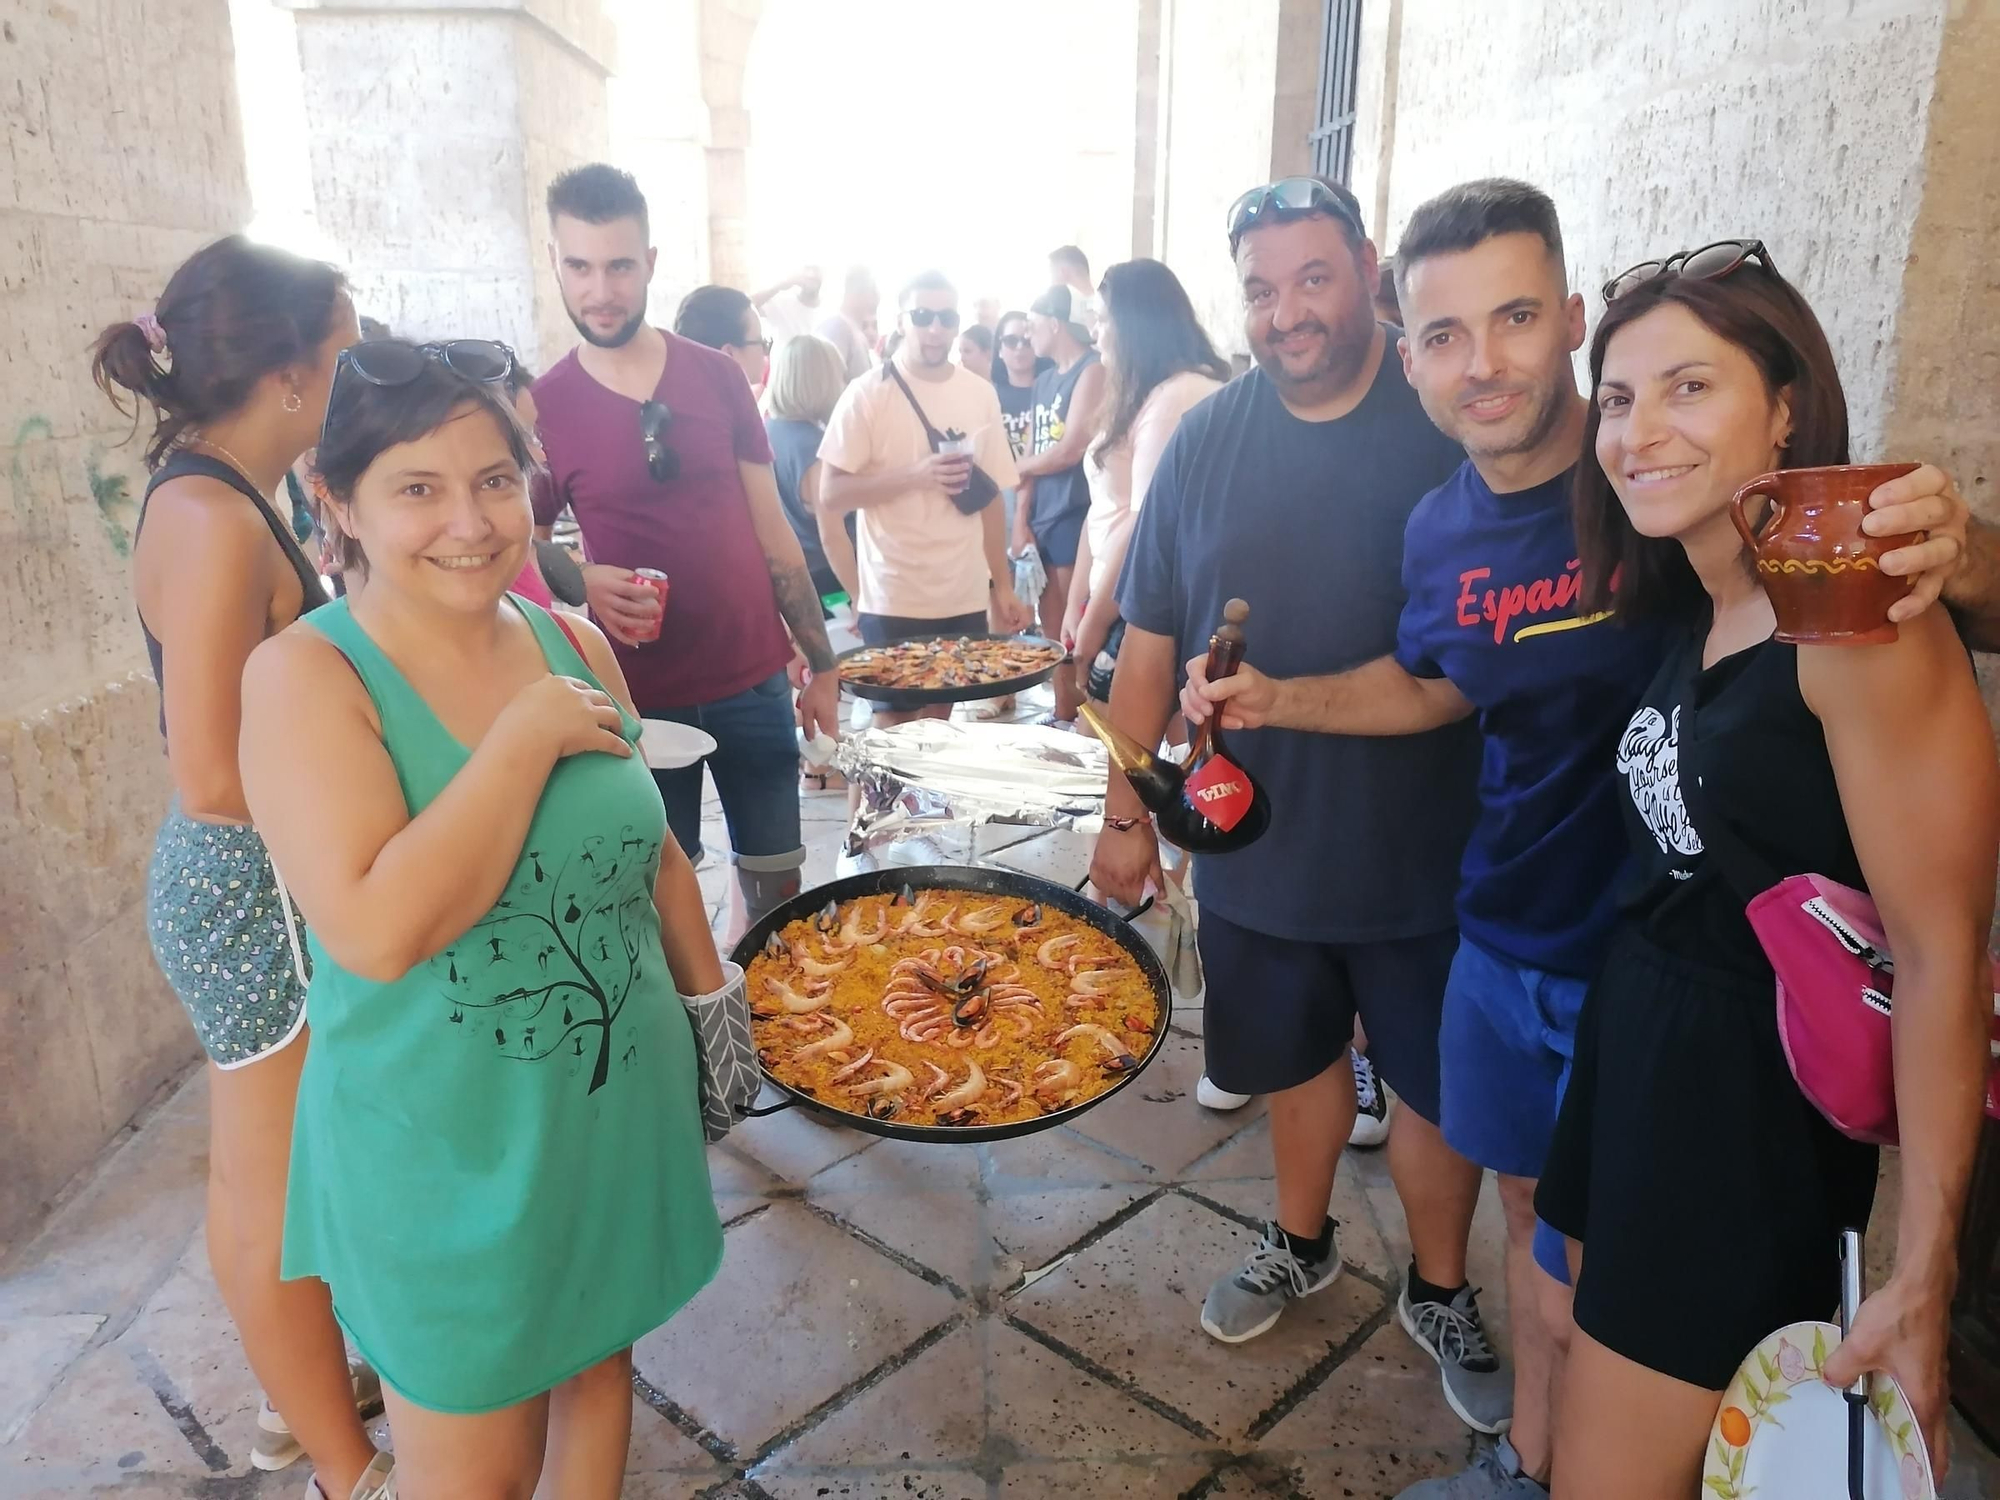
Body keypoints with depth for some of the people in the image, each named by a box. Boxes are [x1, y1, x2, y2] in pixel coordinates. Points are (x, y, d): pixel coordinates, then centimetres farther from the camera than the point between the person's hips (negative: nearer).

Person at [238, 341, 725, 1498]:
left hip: (621, 1111, 5)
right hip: (445, 1147, -4)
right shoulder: (308, 674, -17)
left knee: (598, 1365, 24)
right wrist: (527, 737, -24)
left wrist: (715, 1001, 12)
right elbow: (377, 928, -30)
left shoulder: (576, 645, -1)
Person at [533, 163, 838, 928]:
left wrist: (822, 664, 4)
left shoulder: (718, 376, 1)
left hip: (754, 680, 2)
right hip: (639, 696, -1)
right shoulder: (542, 407, -3)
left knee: (778, 884, 13)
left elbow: (772, 530, 5)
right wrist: (582, 583, -18)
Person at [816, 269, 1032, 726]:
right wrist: (916, 475, -19)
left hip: (965, 597, 4)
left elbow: (989, 497, 11)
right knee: (894, 723, 5)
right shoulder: (868, 394, -6)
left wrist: (1003, 587, 9)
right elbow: (831, 496, -9)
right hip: (892, 598, -3)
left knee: (940, 719, 10)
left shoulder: (981, 394, 6)